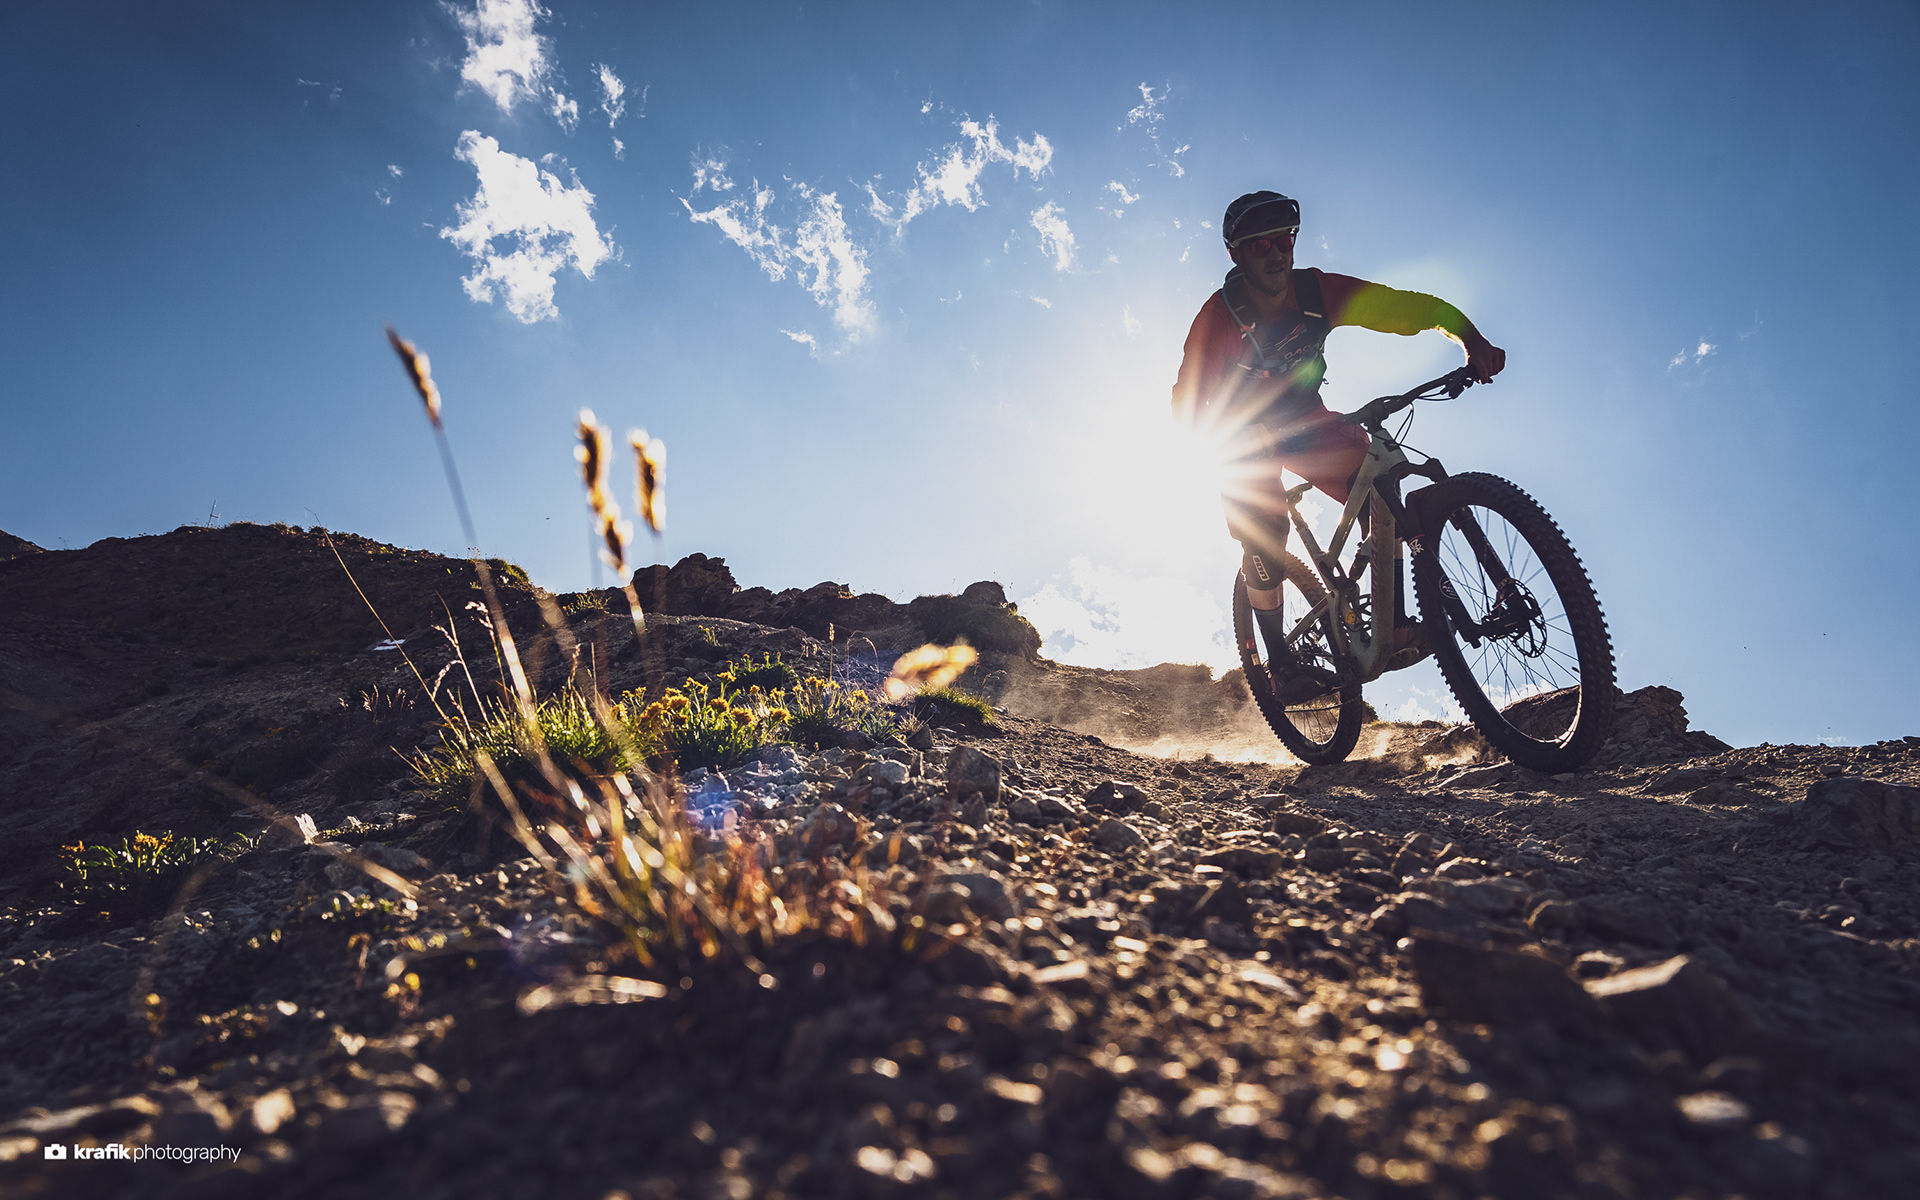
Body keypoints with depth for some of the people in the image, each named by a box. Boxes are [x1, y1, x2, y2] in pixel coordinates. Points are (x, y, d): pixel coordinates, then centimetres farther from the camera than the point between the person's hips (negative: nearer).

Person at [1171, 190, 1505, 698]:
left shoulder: (1319, 291, -21)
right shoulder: (1218, 317, -26)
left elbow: (1414, 305, -23)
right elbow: (1186, 404, -26)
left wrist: (1473, 340, -41)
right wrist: (1237, 436, -43)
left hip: (1305, 421, 2)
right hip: (1245, 436, -2)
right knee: (1263, 541, -18)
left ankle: (1393, 624, -18)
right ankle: (1280, 662, 0)